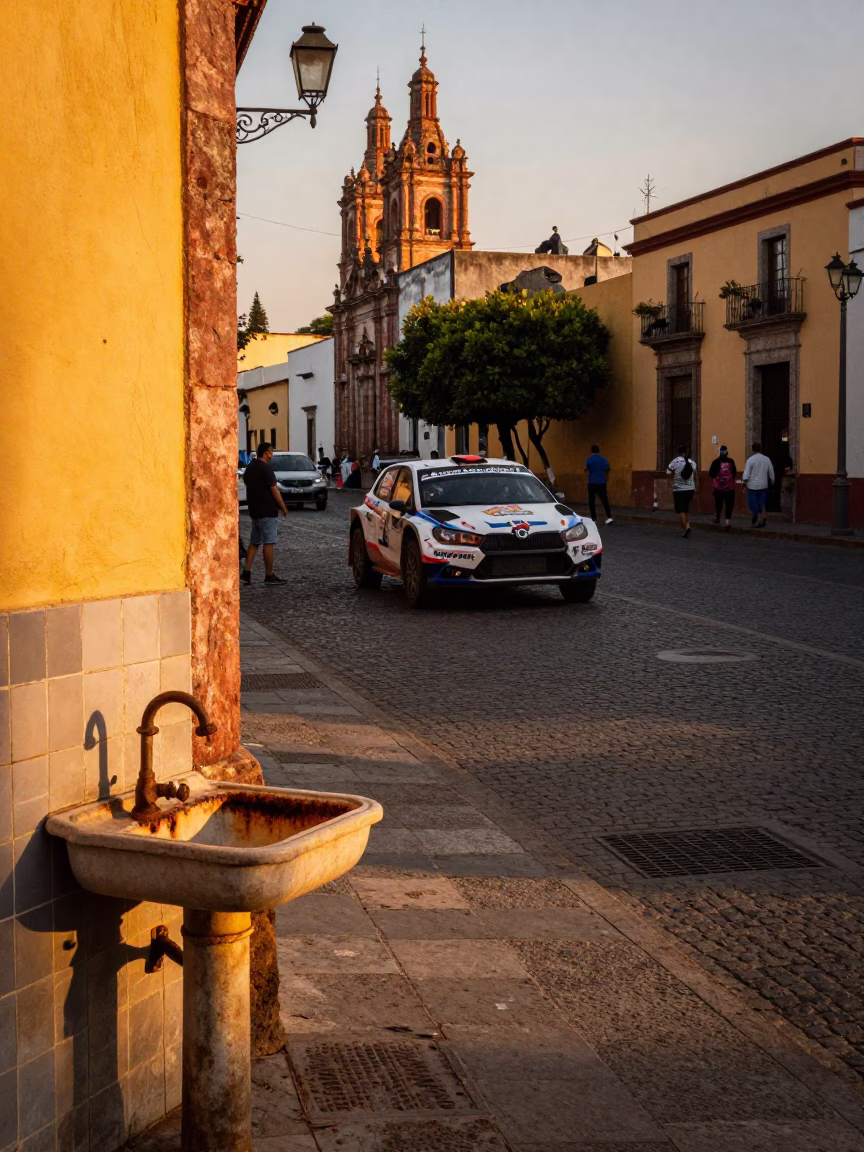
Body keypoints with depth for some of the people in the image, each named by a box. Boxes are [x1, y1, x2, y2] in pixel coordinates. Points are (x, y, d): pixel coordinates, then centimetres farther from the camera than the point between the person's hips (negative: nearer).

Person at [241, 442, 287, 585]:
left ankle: (246, 572, 4)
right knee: (268, 543, -3)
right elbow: (274, 490, -17)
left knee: (254, 542, 12)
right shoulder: (266, 468, -15)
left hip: (254, 510, 9)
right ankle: (269, 576, 0)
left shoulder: (250, 468, 12)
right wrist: (283, 508, -9)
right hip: (267, 511, -9)